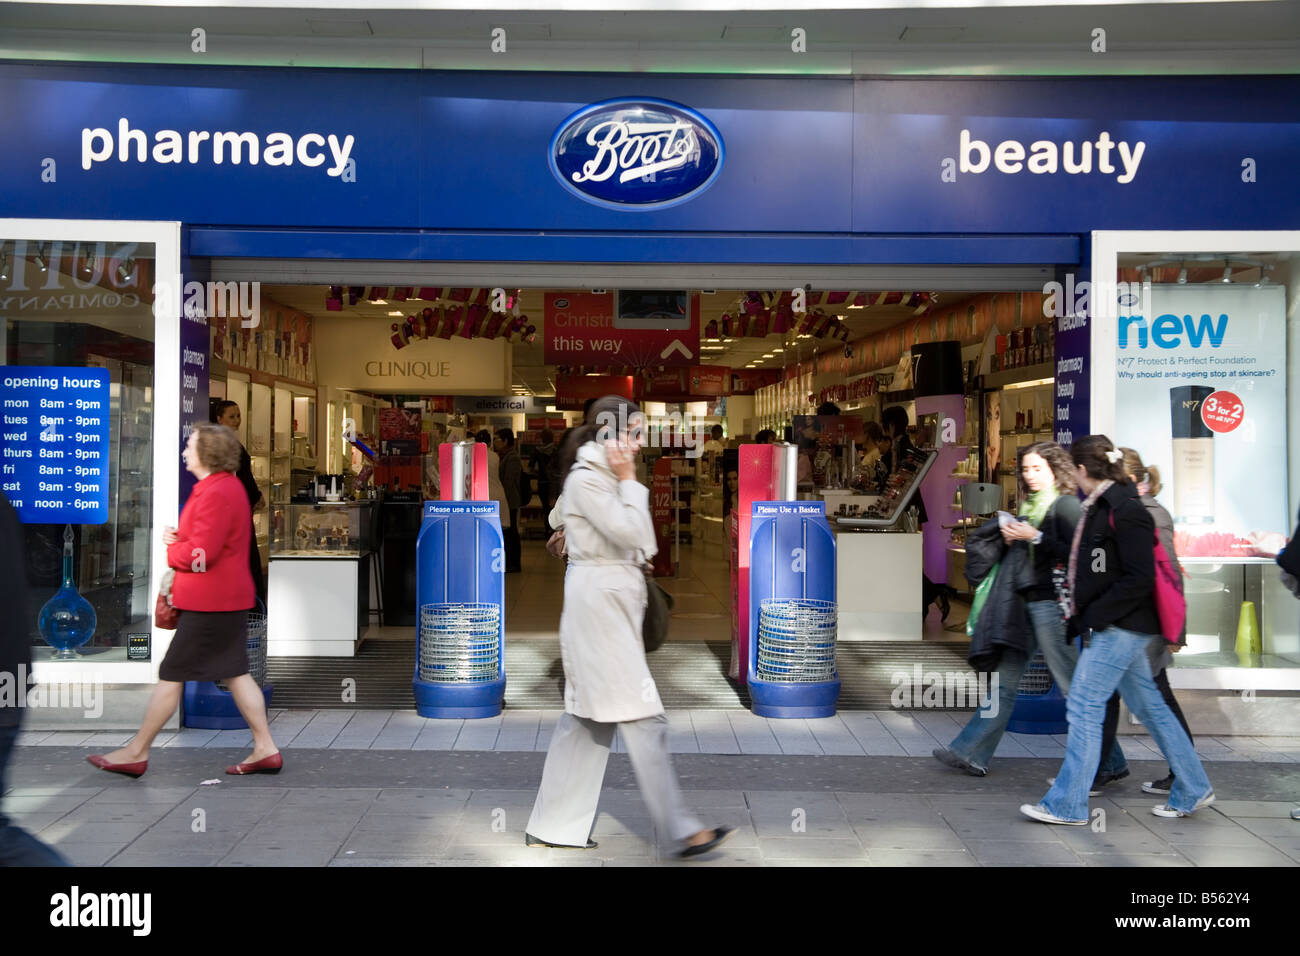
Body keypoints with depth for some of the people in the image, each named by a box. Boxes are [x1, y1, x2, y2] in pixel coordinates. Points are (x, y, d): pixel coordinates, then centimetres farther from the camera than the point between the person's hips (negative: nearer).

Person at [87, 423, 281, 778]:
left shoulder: (215, 494, -20)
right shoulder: (228, 486, 14)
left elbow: (201, 555, -23)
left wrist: (169, 550, -5)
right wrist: (178, 537, 5)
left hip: (209, 603, -10)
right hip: (228, 599, 10)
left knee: (171, 675, 1)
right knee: (235, 673, 11)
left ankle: (136, 753, 13)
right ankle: (266, 749, 12)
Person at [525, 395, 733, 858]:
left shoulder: (606, 478, 17)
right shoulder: (585, 478, -12)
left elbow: (642, 541, 17)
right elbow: (628, 532, -17)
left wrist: (627, 482, 12)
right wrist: (629, 481, -10)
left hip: (614, 602, 10)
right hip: (599, 601, -10)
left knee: (587, 716, 12)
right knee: (643, 717, -8)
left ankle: (552, 828, 19)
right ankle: (681, 831, -3)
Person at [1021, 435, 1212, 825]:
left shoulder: (1125, 511, -17)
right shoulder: (1099, 507, 12)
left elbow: (1139, 578, -21)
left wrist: (1094, 615, -19)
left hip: (1119, 628, -10)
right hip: (1112, 628, 10)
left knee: (1084, 705, -7)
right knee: (1149, 705, 16)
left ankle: (1067, 805, 0)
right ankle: (1192, 789, 27)